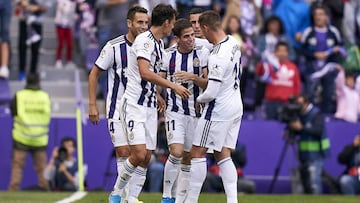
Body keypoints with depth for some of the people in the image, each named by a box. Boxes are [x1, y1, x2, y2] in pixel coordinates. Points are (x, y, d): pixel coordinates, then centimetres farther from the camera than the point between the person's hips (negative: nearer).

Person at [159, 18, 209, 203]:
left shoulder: (202, 53, -2)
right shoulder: (168, 55, 2)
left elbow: (209, 84, -5)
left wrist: (193, 77, -22)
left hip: (196, 111, 1)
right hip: (175, 110, -1)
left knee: (187, 158, 6)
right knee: (176, 152, -18)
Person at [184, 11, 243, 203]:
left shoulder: (217, 57, -25)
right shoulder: (233, 43, 2)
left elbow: (212, 92, -23)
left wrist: (199, 99, -1)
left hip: (218, 109, -9)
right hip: (236, 106, 9)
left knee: (197, 153, 0)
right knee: (223, 156, 12)